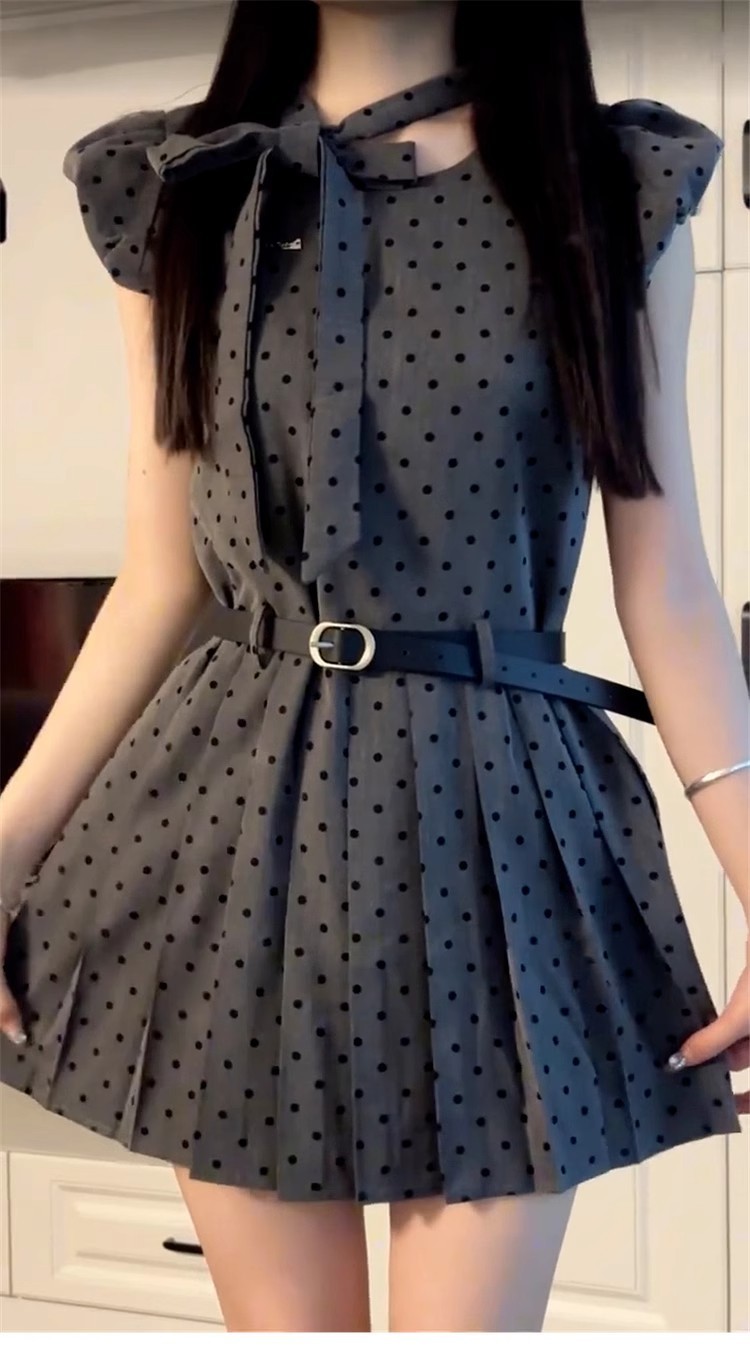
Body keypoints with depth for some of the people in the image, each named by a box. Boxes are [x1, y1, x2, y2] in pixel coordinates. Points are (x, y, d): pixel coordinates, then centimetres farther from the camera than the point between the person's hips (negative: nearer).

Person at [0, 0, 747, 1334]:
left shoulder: (620, 188, 3)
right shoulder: (177, 190, 7)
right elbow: (156, 584, 6)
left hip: (500, 820, -1)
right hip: (239, 812, 1)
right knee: (282, 1326, 11)